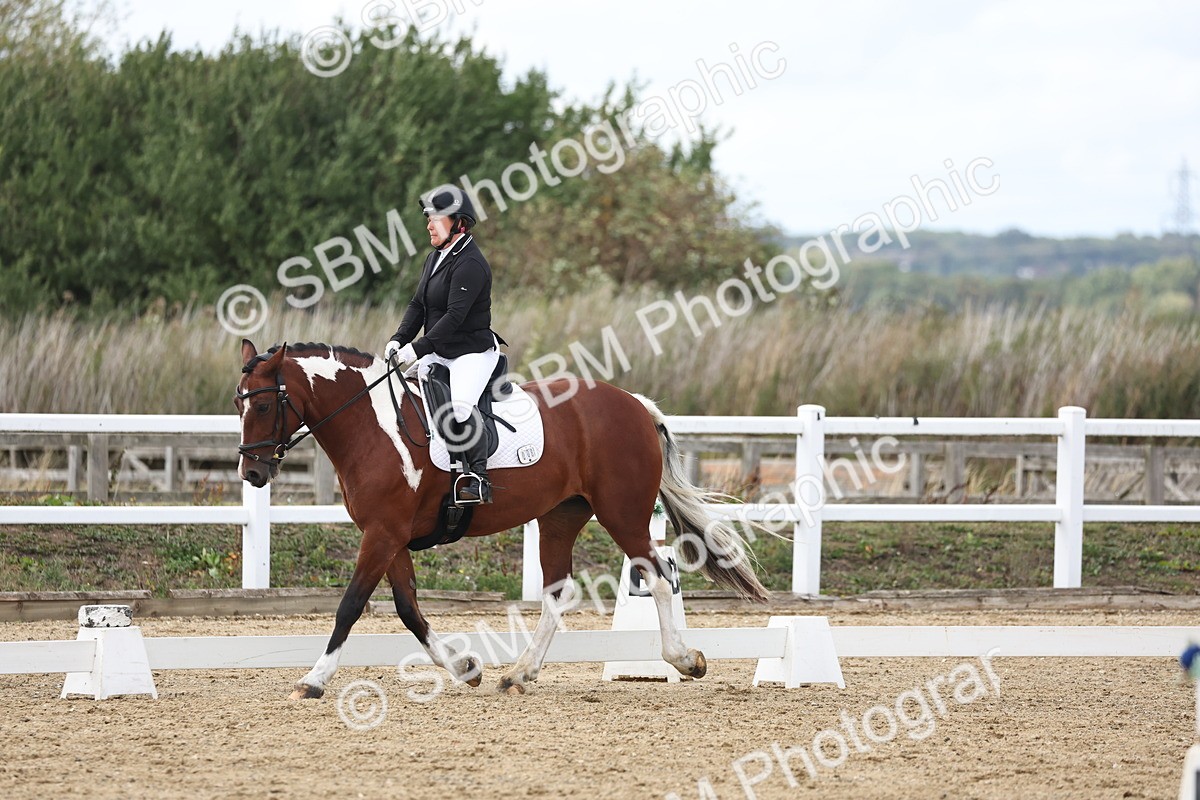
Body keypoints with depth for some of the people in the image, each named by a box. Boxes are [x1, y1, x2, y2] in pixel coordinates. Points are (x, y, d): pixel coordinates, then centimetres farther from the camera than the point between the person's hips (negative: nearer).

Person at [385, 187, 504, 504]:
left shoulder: (470, 264, -19)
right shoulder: (435, 258, 12)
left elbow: (454, 316, -25)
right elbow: (418, 305, 13)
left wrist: (418, 348, -27)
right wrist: (398, 340, -3)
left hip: (474, 352, -10)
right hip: (439, 353, 10)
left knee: (460, 407, -31)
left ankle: (478, 478, -27)